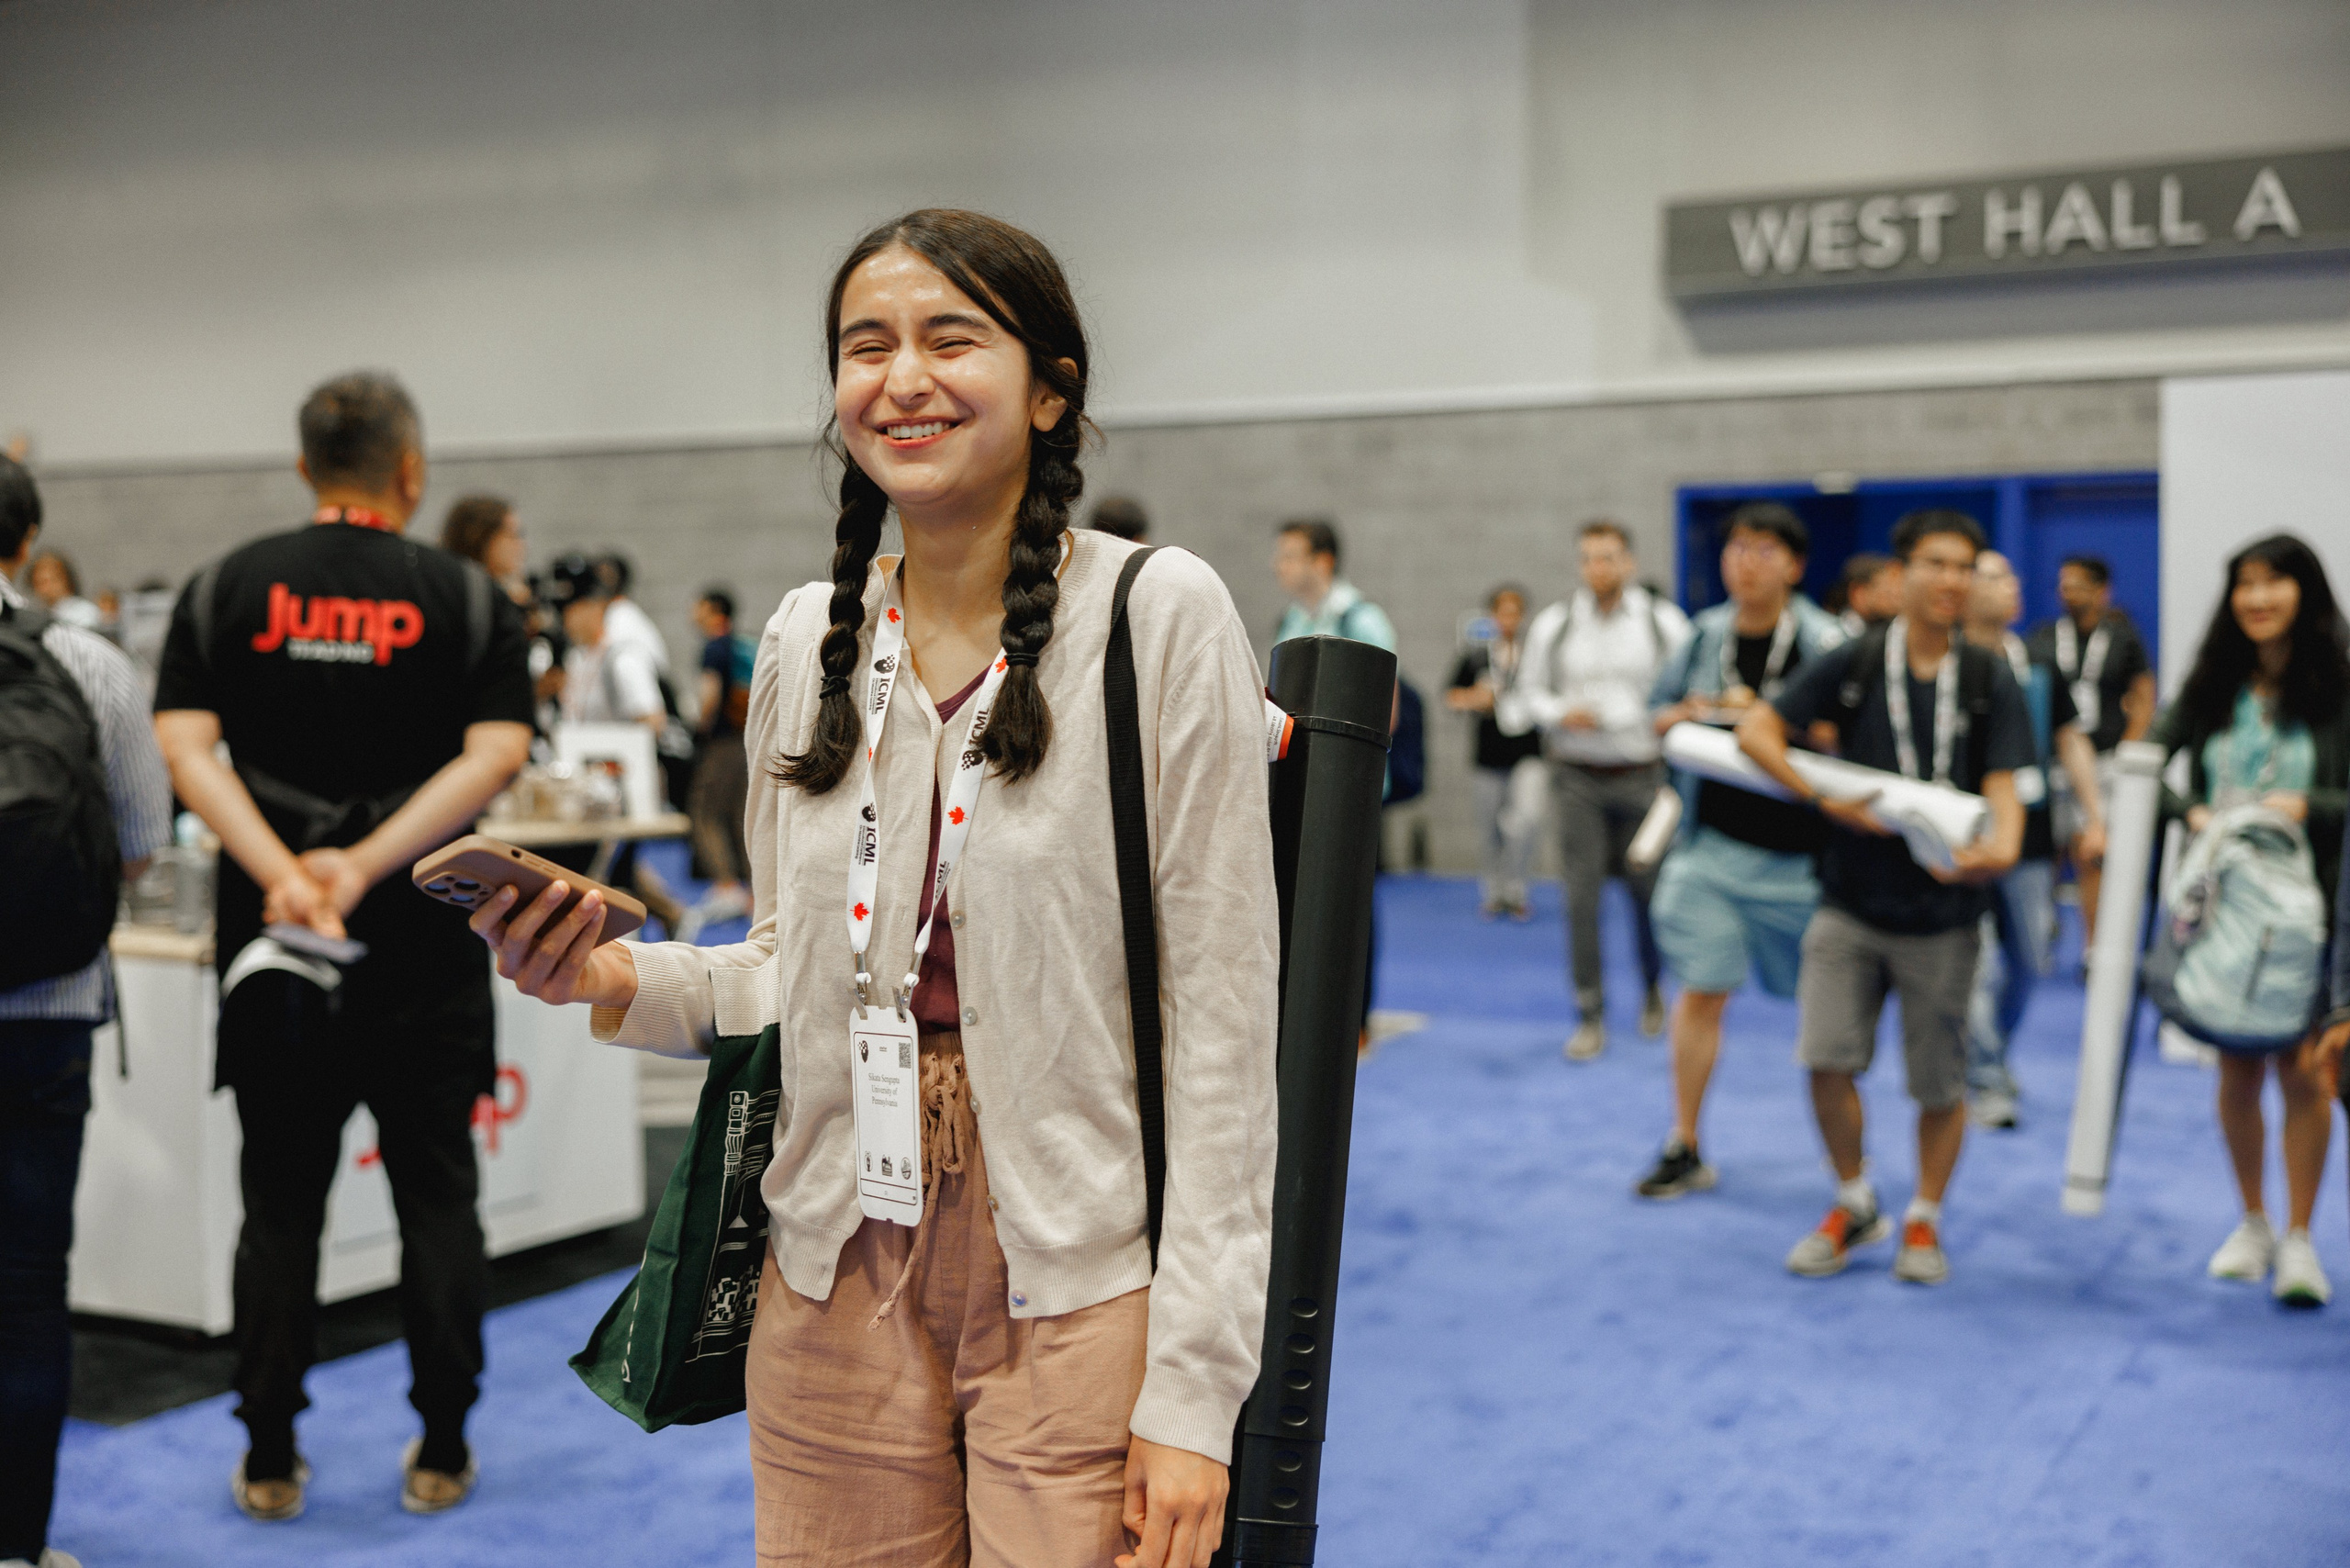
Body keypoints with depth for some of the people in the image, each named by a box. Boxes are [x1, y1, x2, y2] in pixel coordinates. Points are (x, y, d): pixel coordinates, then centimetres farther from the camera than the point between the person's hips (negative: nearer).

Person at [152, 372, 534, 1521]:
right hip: (423, 947, -1)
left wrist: (281, 871, -16)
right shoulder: (467, 596, -1)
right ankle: (441, 1453, 15)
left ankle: (270, 1462, 16)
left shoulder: (225, 589, 4)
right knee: (437, 1195, 9)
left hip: (271, 945, 2)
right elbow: (495, 755, -13)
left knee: (281, 1200, 11)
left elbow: (186, 747, -8)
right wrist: (366, 863, -16)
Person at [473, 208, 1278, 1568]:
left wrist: (1193, 1384, -13)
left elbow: (1223, 1017, -10)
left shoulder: (1160, 614, -9)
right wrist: (617, 979, -4)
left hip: (1077, 1300, -4)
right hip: (843, 1286, 4)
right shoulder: (807, 637, 6)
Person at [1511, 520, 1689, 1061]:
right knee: (1582, 895, -5)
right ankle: (1591, 1017, 3)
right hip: (1577, 778, 0)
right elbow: (1529, 692, 8)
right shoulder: (1553, 625, 3)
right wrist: (1561, 713, -10)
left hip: (1642, 775, 0)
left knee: (1648, 889, 6)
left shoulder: (1664, 622, 1)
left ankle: (1652, 987, 34)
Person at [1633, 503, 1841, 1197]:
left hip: (1795, 850, -3)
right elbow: (1659, 710, 18)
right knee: (1700, 990, 2)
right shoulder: (1705, 633, 7)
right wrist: (1686, 716, -4)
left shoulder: (1823, 641, -9)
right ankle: (1684, 1148, 12)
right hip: (1713, 843, 3)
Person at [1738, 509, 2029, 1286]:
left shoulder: (1990, 680, 1)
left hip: (1942, 910, 0)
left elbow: (2002, 783, -7)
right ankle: (1854, 1204, 16)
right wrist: (1825, 801, -12)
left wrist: (2002, 845, -28)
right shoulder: (1854, 663, -1)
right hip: (1850, 901, 0)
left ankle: (1923, 1221, 28)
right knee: (1827, 1058, -8)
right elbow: (1755, 731, -3)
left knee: (1940, 1082, 6)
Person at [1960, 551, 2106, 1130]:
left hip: (2032, 838, 6)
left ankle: (1993, 1056, 35)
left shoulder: (2037, 665, 10)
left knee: (2028, 961, 13)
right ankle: (1981, 1084, 6)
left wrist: (2094, 817, 14)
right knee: (1977, 965, -7)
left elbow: (2071, 741, 17)